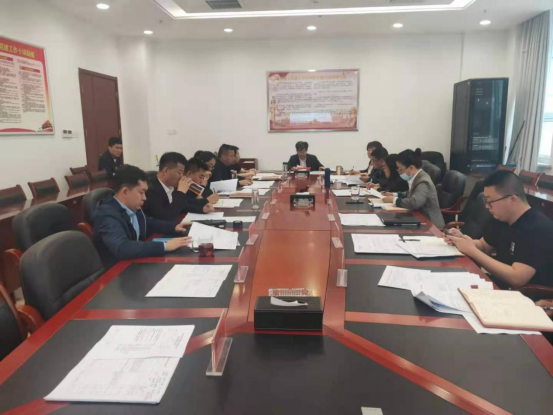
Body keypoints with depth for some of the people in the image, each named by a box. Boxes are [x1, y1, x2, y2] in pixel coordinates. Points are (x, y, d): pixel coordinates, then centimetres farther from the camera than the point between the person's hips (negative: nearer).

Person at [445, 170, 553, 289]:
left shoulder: (539, 229, -24)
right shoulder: (502, 219, 1)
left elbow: (516, 279, -31)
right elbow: (483, 246, 14)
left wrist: (471, 251, -26)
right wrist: (462, 239, -8)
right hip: (500, 287, 7)